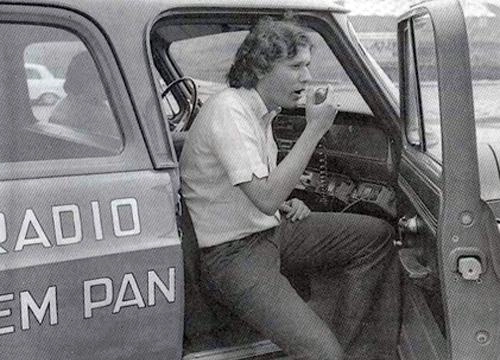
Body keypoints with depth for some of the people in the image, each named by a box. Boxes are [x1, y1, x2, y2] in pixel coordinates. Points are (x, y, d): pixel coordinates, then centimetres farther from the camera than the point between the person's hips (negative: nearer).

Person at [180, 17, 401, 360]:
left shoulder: (260, 109, 9)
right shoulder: (229, 111, -21)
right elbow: (266, 198, -29)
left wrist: (285, 205, 2)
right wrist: (315, 129, -24)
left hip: (269, 230, 9)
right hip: (232, 255, -9)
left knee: (377, 235, 2)